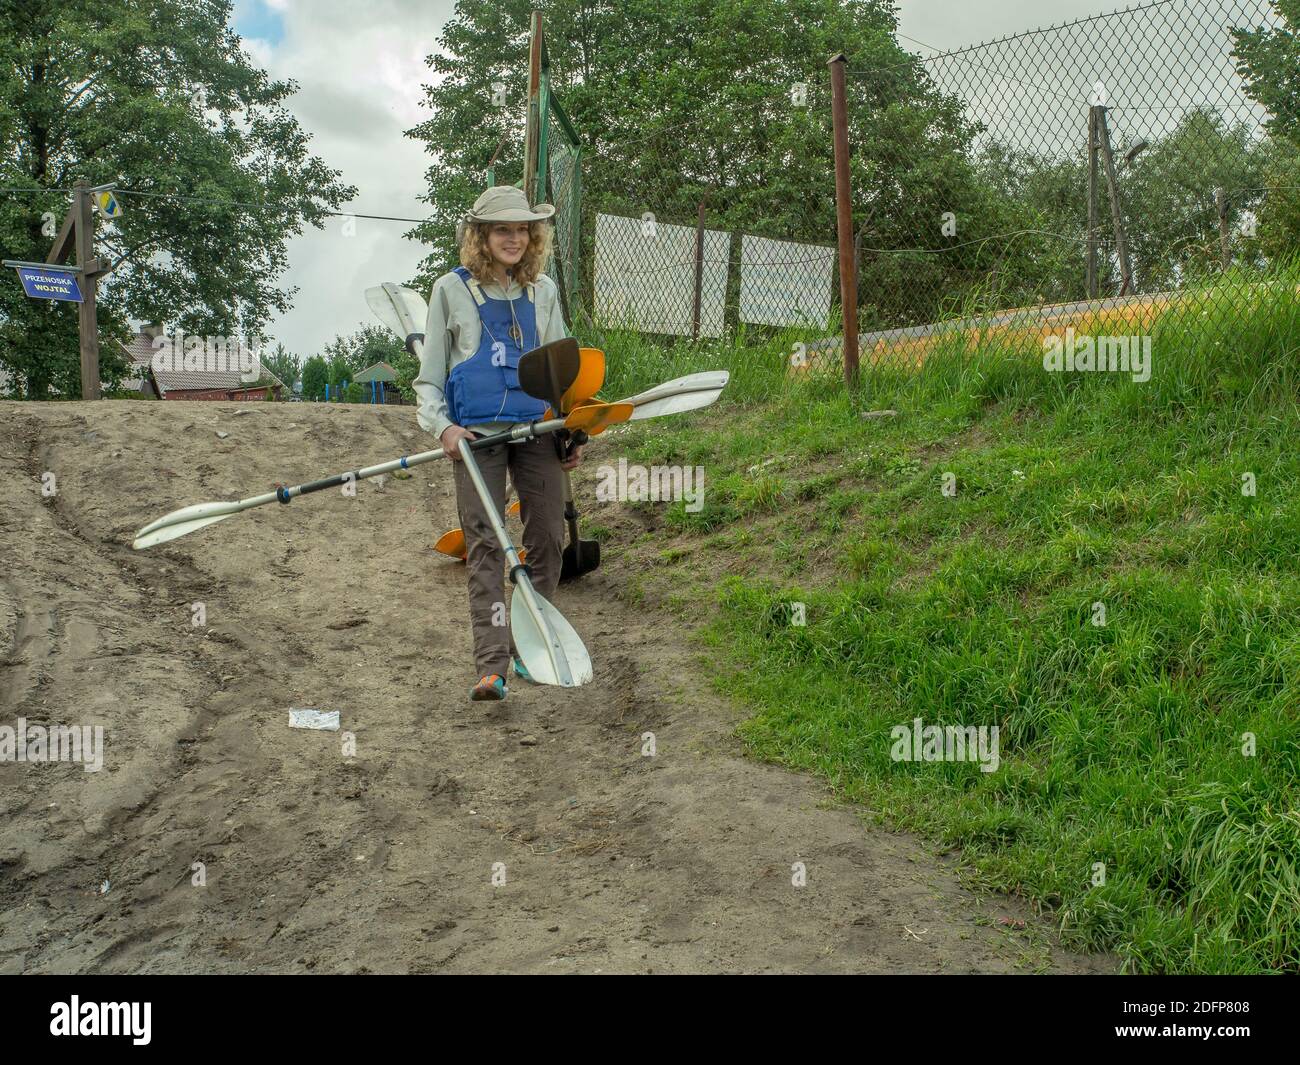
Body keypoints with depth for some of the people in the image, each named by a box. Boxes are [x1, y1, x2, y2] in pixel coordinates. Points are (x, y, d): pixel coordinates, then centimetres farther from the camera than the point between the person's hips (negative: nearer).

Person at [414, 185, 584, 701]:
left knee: (548, 540, 0)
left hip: (538, 427, 3)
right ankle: (492, 667, -12)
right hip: (476, 430, -3)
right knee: (484, 546, -9)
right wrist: (442, 426, -11)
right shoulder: (453, 289, 6)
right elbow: (429, 376, 6)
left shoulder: (543, 291, 15)